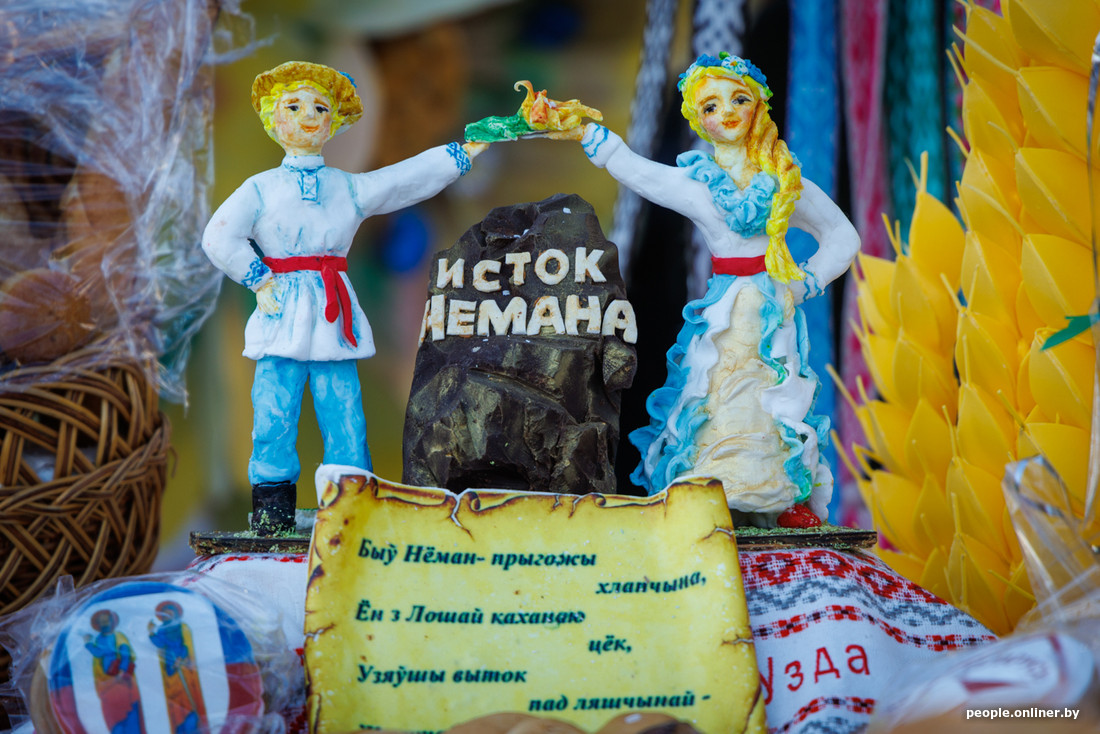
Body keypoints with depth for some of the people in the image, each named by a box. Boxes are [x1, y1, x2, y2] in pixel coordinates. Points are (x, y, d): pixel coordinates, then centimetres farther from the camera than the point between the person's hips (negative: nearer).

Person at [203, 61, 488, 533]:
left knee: (343, 413, 0)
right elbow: (220, 238, -1)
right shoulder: (260, 188, 7)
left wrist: (464, 153, 13)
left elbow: (410, 178, 15)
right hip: (282, 316, -2)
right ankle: (272, 503, 4)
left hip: (334, 317, 2)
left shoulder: (349, 188, 15)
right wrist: (259, 279, -7)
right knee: (274, 414, -4)